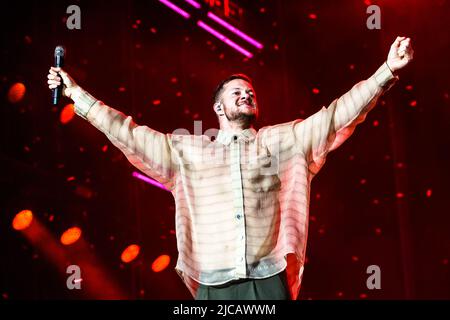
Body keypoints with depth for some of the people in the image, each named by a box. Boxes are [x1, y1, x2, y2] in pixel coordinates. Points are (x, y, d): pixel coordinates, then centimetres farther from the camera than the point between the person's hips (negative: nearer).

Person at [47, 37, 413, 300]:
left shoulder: (279, 141, 12)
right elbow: (128, 133, 15)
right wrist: (77, 94, 13)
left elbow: (335, 116, 7)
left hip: (269, 282, 0)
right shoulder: (187, 149, 14)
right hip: (214, 287, 1)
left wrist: (387, 71, 1)